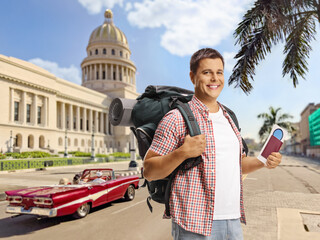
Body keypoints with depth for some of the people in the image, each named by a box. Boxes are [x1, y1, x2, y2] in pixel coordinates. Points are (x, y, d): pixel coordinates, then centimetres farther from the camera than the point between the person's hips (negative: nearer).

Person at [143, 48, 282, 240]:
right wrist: (182, 153, -26)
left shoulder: (228, 118, 12)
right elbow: (149, 171, -11)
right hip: (195, 225, -6)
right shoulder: (177, 118, -10)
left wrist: (263, 161, 4)